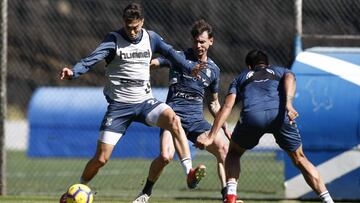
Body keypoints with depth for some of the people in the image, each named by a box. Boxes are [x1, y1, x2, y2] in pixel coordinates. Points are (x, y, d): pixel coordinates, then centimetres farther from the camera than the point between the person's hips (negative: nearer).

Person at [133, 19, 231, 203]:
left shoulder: (213, 70, 14)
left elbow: (213, 103, 23)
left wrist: (224, 126, 14)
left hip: (196, 119, 4)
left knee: (224, 148, -18)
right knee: (166, 156, -26)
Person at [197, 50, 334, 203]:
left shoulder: (241, 77, 35)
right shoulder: (280, 71, 36)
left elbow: (227, 106, 19)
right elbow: (289, 78, 9)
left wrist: (211, 137, 12)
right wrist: (288, 104, -9)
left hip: (252, 115, 0)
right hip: (280, 114, 0)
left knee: (233, 154, 26)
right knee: (300, 160, 19)